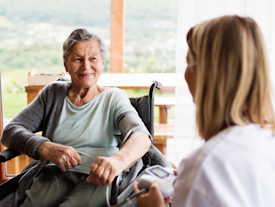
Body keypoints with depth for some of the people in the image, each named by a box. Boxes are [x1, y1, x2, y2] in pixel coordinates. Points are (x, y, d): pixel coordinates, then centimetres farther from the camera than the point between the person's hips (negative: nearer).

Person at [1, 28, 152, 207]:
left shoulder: (114, 98, 7)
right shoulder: (53, 93, 16)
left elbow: (141, 137, -12)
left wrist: (118, 160, -37)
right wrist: (46, 148, -15)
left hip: (97, 178, -2)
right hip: (54, 172, 3)